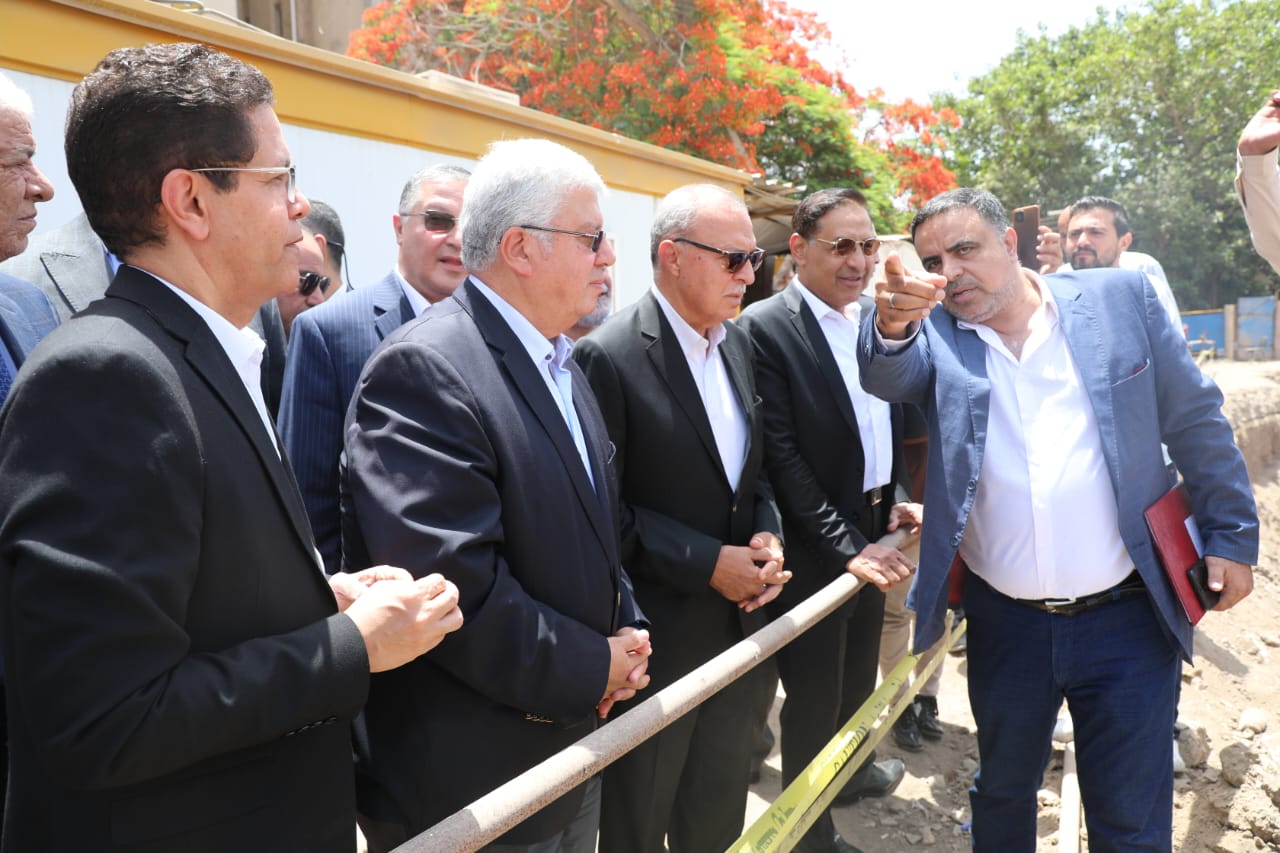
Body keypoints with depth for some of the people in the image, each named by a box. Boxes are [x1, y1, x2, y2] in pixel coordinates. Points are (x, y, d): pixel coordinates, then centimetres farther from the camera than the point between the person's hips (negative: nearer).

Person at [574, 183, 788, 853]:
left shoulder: (737, 343, 6)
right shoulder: (607, 357, -18)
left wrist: (767, 533, -5)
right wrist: (707, 564, -19)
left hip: (737, 622, 7)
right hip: (655, 636, -6)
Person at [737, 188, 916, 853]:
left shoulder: (873, 317, 5)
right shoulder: (764, 328, -17)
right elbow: (780, 455, -20)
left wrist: (897, 496, 4)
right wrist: (848, 546, -21)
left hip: (873, 533, 7)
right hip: (813, 546, -7)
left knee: (859, 674, 25)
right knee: (814, 696, 9)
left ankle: (852, 771, 50)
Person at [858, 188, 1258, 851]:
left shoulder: (1121, 297, -2)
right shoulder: (935, 335, -1)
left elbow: (1196, 421, 3)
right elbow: (888, 375, -23)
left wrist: (1231, 535, 3)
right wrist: (893, 323, -44)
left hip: (1127, 617, -1)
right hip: (1004, 624, 1)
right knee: (1002, 795, 21)